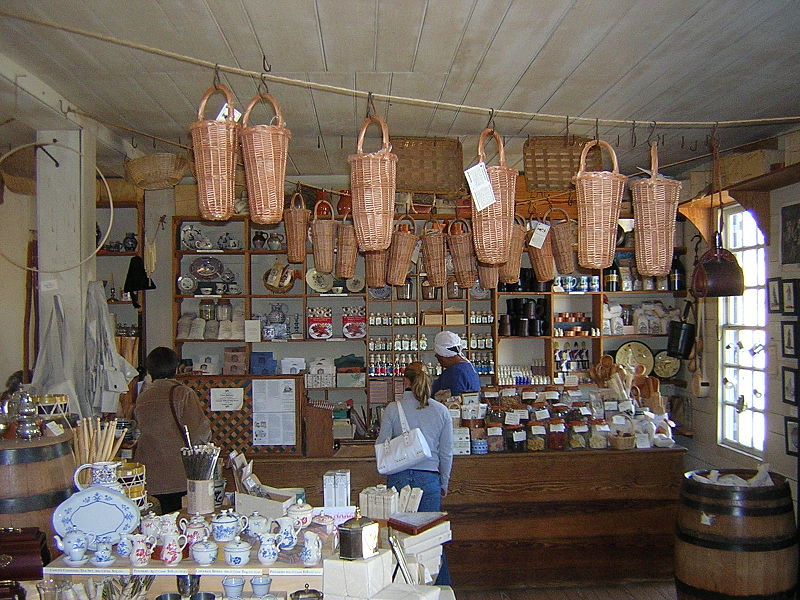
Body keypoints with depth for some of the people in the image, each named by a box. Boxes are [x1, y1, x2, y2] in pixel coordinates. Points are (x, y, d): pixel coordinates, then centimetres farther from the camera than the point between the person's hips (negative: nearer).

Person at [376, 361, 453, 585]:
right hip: (429, 479, 1)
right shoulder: (441, 411, 1)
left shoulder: (392, 409, -4)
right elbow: (446, 453, 5)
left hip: (398, 478, -1)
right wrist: (444, 483, 16)